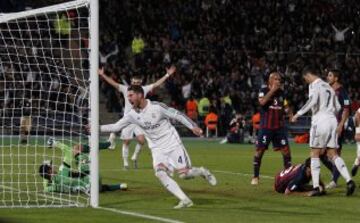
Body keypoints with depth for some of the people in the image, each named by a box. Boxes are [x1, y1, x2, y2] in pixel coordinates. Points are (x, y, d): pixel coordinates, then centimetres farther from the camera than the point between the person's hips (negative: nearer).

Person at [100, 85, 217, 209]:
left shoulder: (157, 107, -17)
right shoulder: (132, 114, -3)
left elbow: (177, 115, -9)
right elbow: (116, 127, 2)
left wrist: (193, 127, -11)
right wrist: (97, 128, -8)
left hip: (173, 144, -4)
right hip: (157, 149, 4)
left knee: (184, 173, -9)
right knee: (160, 173, -21)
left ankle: (202, 172, 26)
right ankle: (185, 200, -15)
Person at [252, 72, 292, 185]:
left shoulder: (281, 92, 11)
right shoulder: (264, 90, -4)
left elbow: (285, 107, 21)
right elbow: (262, 102, -23)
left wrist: (290, 114, 2)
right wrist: (272, 90, -19)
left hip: (279, 126, 4)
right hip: (266, 126, -4)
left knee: (286, 150, -2)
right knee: (259, 150, -4)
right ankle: (255, 177, 5)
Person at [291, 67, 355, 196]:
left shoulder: (314, 85, -2)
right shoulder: (328, 87, 21)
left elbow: (313, 101, -20)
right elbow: (338, 107, 23)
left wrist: (298, 114, -16)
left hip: (320, 121, -7)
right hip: (332, 121, 7)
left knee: (315, 154, 1)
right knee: (332, 154, 7)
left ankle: (316, 187, -4)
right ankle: (349, 180, -11)